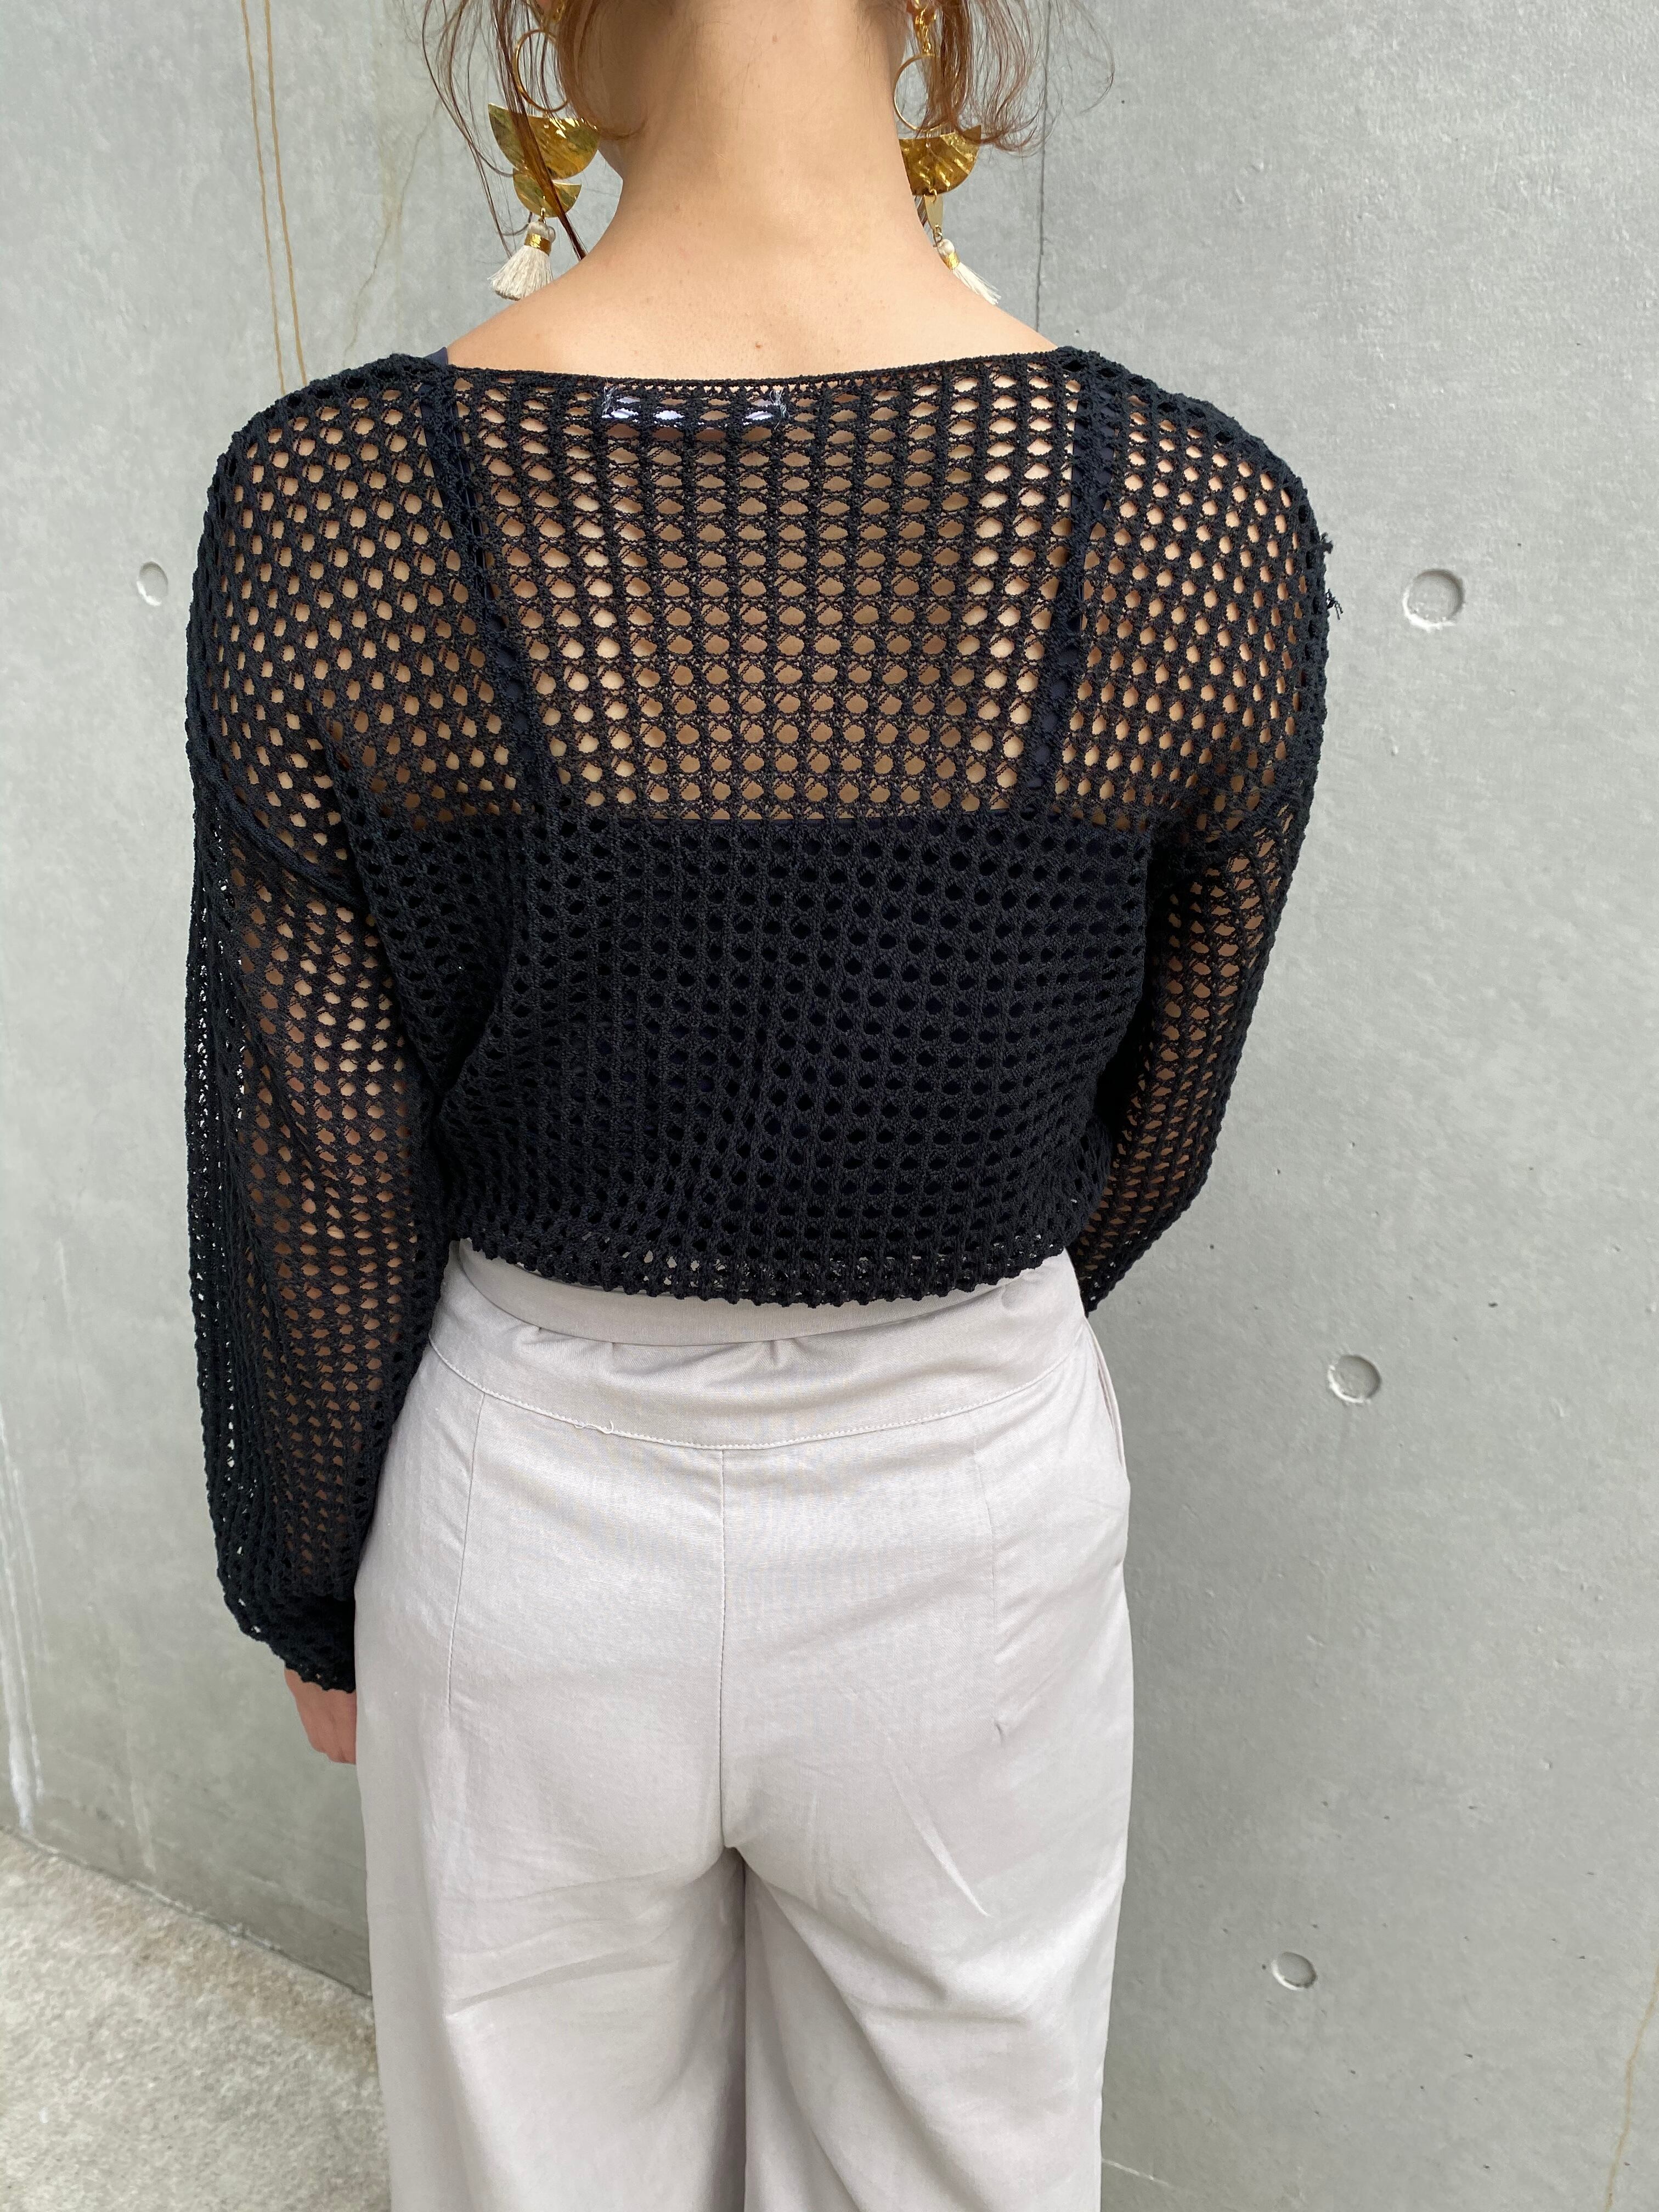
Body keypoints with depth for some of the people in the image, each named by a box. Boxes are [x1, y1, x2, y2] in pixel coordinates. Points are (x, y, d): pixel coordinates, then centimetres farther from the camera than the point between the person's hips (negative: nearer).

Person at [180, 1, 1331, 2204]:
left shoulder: (325, 508, -19)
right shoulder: (1211, 526, -17)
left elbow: (311, 1173, -11)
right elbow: (1153, 1131, -4)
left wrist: (317, 1589, 8)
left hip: (535, 1500, 0)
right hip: (975, 1513, 1)